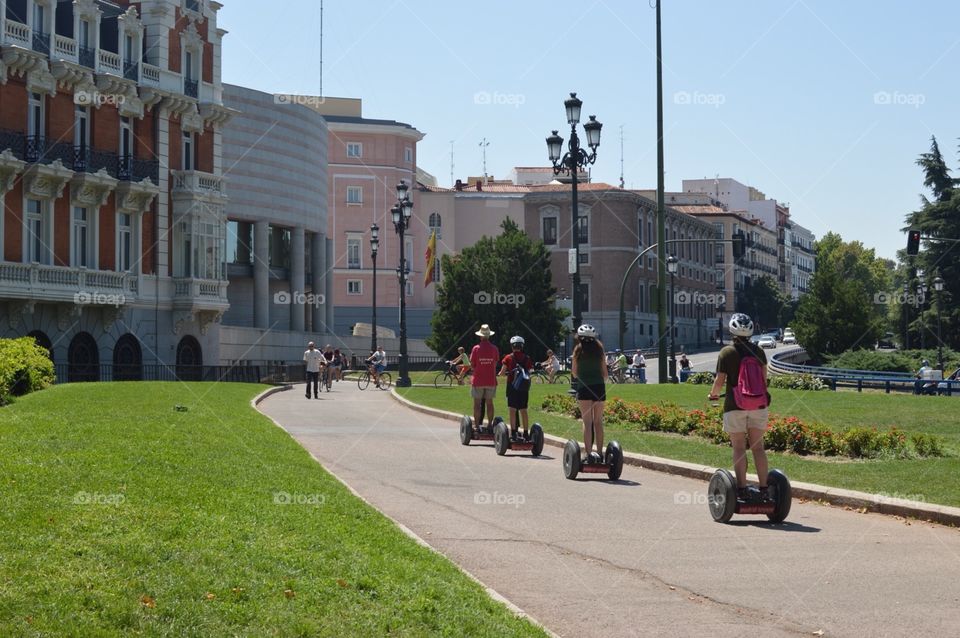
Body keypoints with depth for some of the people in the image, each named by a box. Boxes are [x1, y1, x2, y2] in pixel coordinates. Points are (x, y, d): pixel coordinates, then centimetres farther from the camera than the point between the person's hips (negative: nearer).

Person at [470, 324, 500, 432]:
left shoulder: (476, 348, -9)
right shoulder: (494, 348, -3)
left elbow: (472, 365, -4)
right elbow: (496, 363, 5)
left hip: (478, 380, -2)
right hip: (491, 380, 2)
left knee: (477, 403, 4)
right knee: (489, 403, 10)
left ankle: (477, 425, 3)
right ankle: (490, 425, 11)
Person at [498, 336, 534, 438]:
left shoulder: (508, 358, -4)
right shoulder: (527, 359, 3)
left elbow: (502, 373, -2)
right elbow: (529, 372, 3)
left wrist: (507, 373, 18)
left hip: (512, 385, -3)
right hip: (524, 388, 3)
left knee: (512, 410, 0)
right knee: (523, 411, 9)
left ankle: (513, 432, -4)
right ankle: (525, 433, 10)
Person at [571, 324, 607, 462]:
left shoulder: (579, 350, 1)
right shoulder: (599, 350, 7)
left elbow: (574, 373, 5)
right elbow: (605, 372, 10)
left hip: (584, 388, -3)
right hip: (599, 387, 3)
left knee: (587, 422, -4)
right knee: (598, 421, 10)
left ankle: (588, 452, -12)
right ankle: (600, 452, 11)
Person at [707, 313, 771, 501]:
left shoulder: (727, 352, -8)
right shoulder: (758, 351, 3)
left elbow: (720, 380, -7)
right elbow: (764, 377, 14)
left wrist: (713, 394, 12)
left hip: (735, 406, -3)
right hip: (758, 404, 3)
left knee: (739, 448, 0)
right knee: (758, 446, 7)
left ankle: (742, 487, -4)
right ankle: (763, 487, 5)